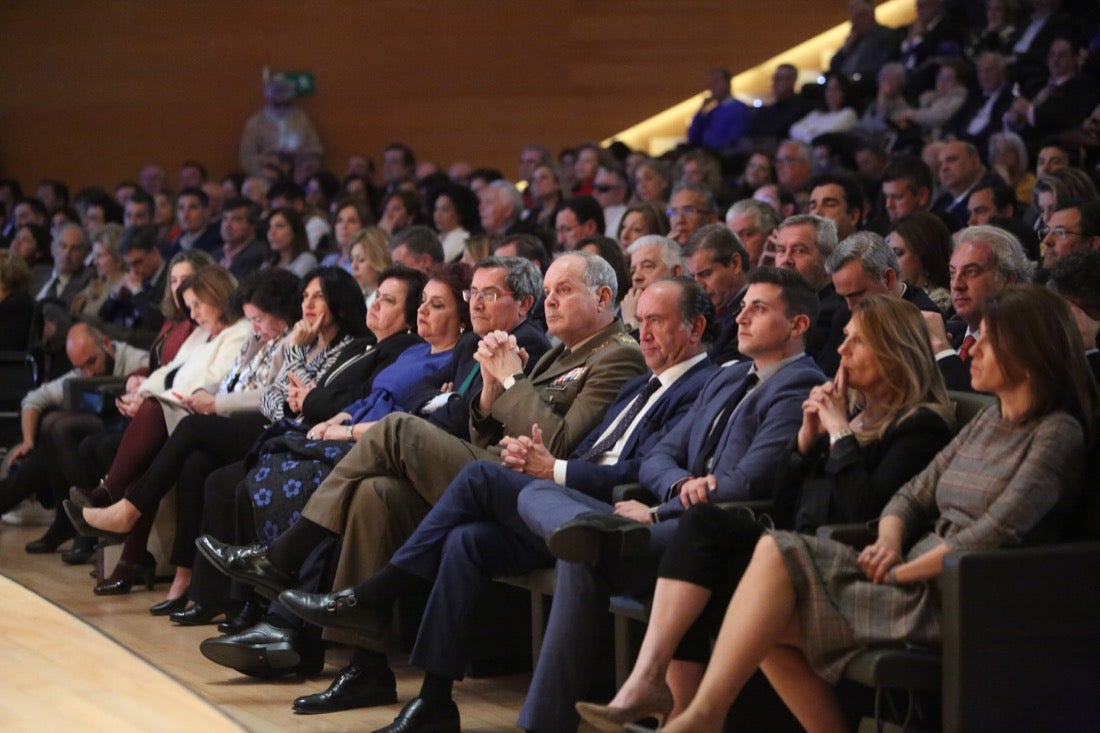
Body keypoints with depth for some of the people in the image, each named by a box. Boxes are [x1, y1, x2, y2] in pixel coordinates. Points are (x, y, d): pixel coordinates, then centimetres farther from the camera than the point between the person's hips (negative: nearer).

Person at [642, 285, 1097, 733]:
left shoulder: (1057, 434, -7)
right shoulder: (987, 420, 19)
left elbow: (993, 536, -18)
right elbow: (913, 495, 18)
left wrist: (901, 570, -15)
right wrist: (889, 544, -3)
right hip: (913, 572, 8)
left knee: (777, 558, -19)